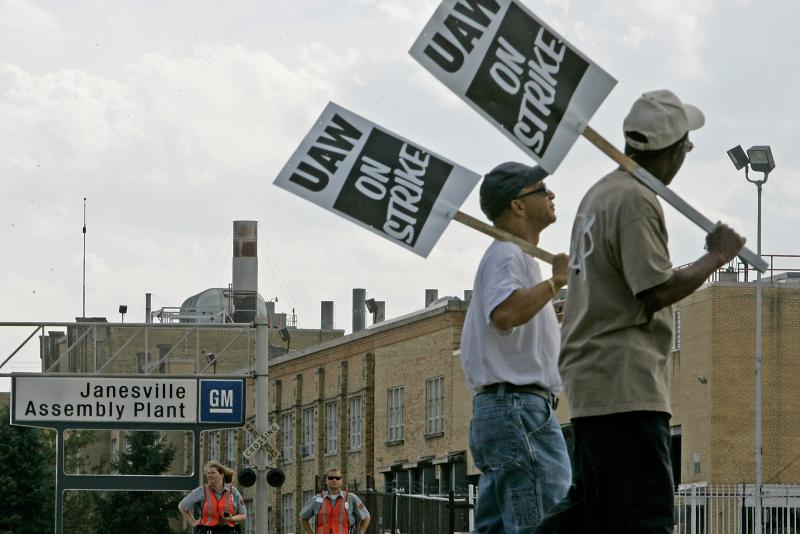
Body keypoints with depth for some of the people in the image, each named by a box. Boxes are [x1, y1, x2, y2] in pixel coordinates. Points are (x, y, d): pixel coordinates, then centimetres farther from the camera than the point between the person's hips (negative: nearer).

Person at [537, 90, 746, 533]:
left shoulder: (599, 193, 18)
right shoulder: (637, 201, -13)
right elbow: (656, 291, -18)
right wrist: (716, 256, -8)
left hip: (589, 380, 10)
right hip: (626, 385, -10)